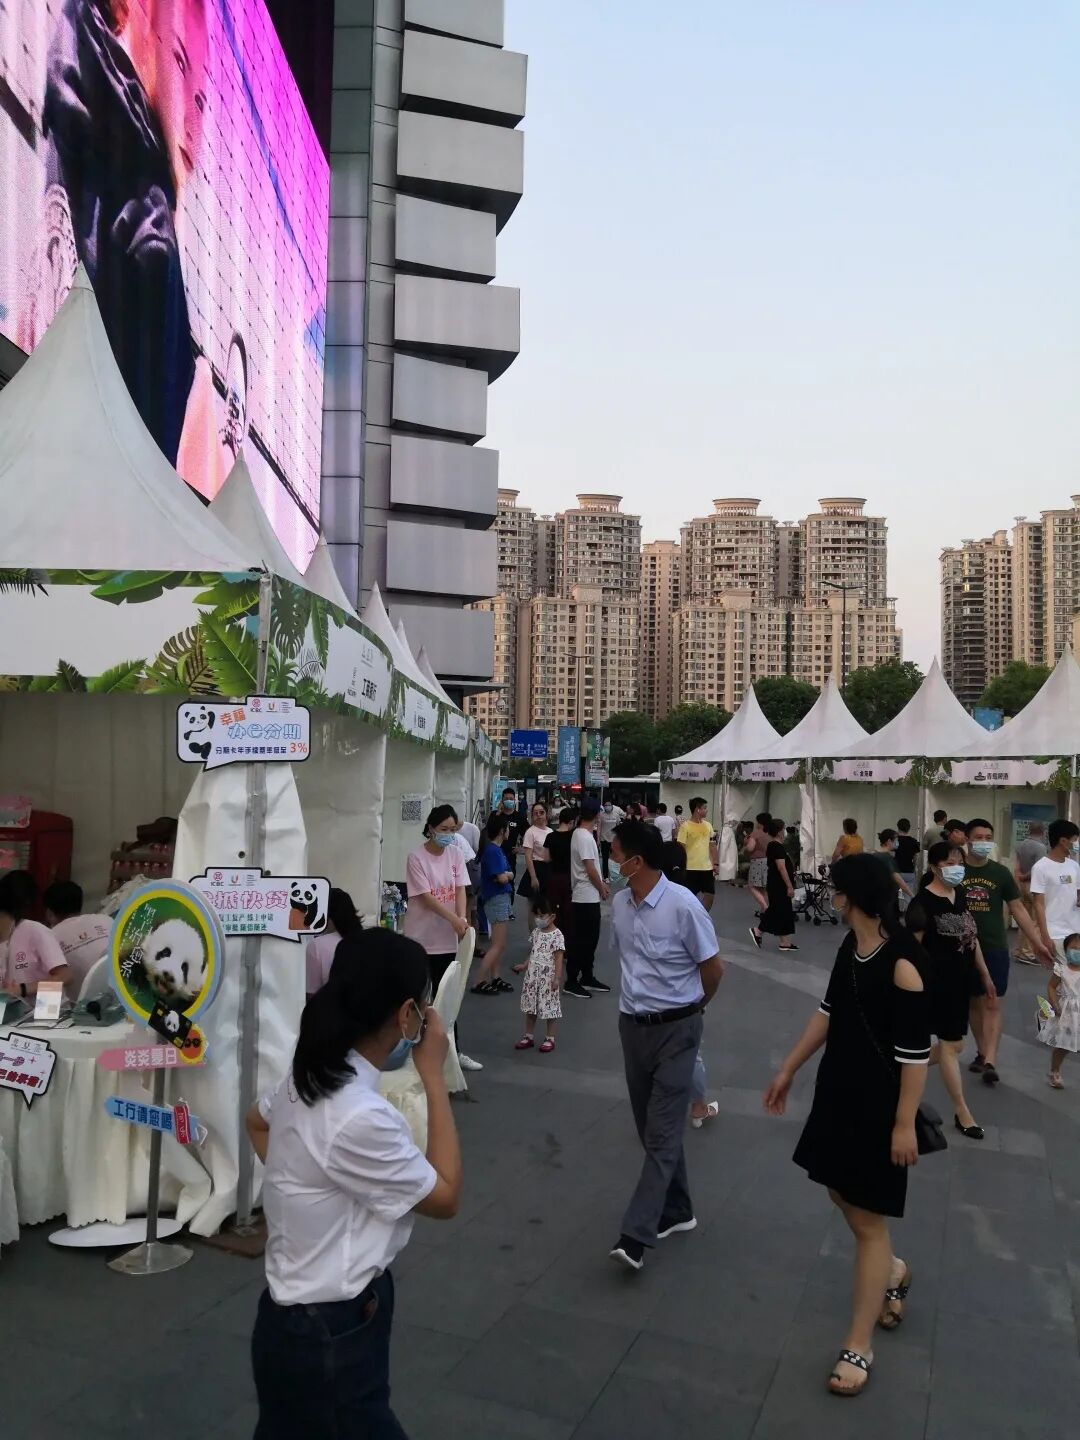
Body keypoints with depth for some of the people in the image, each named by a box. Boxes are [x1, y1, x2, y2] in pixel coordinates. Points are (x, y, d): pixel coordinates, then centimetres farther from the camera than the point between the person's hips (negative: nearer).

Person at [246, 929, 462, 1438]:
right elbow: (445, 1199, -17)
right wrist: (433, 1075, -18)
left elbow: (257, 1122, 18)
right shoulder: (361, 1118, -32)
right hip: (331, 1335, -9)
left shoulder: (310, 1073, -5)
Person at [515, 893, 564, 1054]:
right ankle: (528, 1036, 21)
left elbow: (559, 958, -14)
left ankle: (549, 1038, 15)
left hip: (547, 977, -6)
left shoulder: (557, 935, -13)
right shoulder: (536, 932, 7)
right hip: (532, 975, 7)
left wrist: (557, 978, -16)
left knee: (548, 1007, 2)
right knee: (530, 1006, 11)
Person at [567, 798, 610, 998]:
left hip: (589, 896, 10)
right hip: (586, 897, -10)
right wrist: (602, 889, -7)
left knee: (590, 939, 16)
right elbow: (590, 869, -20)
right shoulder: (585, 838, -20)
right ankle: (571, 981, 4)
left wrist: (601, 883, 16)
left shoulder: (580, 834, 11)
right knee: (580, 940, -3)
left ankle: (587, 977, 25)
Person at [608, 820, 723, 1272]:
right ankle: (676, 1210, 32)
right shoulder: (620, 903, -2)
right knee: (651, 1128, 15)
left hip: (675, 1029, -6)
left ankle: (636, 1234, -5)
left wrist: (689, 1008, 6)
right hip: (632, 1025, 6)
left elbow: (713, 969, -8)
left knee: (662, 1133, -5)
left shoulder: (683, 905, -20)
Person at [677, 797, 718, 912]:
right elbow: (681, 848, -11)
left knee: (710, 895, 7)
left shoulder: (708, 825, 9)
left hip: (707, 868, 6)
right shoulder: (685, 826, -10)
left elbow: (712, 845, 14)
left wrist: (714, 863, 9)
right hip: (691, 868, -6)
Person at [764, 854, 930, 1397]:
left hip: (880, 1106, -8)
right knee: (843, 1196, 21)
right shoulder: (850, 946, 0)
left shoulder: (902, 963, -25)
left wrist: (905, 1123, -18)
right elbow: (828, 1012, 11)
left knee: (868, 1222, 4)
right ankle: (893, 1272, 48)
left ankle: (858, 1348, 18)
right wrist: (788, 1070, 15)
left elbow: (916, 1053, -21)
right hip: (838, 1092, 8)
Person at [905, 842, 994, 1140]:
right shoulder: (923, 901, -17)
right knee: (952, 1044, 1)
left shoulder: (960, 894, 6)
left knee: (951, 1043, 14)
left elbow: (972, 937, 15)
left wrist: (985, 975, 17)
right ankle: (961, 1110, 13)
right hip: (938, 981, -8)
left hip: (962, 979, 8)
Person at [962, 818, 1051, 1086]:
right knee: (974, 1002, 11)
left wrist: (1037, 942, 0)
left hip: (995, 948, 0)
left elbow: (1017, 909, 4)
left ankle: (990, 1062, -6)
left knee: (993, 1004, -4)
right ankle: (981, 1052, 24)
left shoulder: (1001, 872, -1)